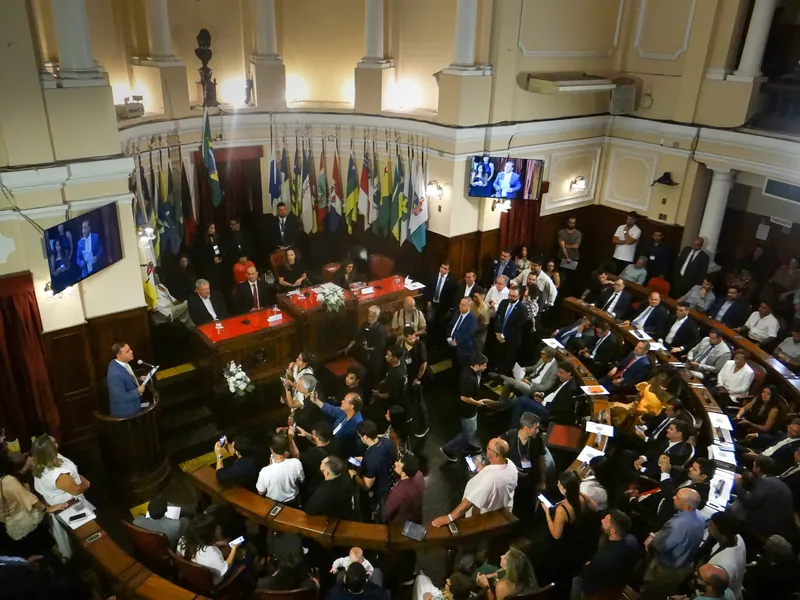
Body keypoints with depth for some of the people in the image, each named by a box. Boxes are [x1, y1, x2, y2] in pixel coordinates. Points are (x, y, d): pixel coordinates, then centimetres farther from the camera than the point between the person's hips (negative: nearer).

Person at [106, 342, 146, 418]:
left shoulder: (122, 363, -5)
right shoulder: (115, 373, -33)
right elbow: (120, 398, -30)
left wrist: (138, 379, 0)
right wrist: (138, 391, -22)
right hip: (125, 411, -8)